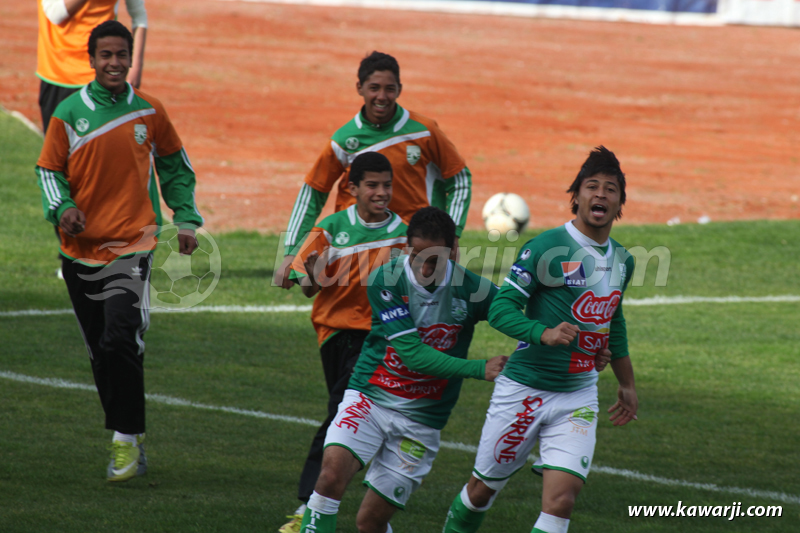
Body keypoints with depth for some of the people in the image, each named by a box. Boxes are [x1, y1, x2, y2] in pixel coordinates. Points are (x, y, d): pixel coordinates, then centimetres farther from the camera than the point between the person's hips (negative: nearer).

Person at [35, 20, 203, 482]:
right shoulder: (69, 113, 2)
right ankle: (128, 442, 20)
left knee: (120, 342, -19)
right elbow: (49, 170, 6)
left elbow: (176, 167, 16)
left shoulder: (149, 113, 3)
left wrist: (186, 220, 8)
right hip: (81, 248, 2)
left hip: (133, 244, -2)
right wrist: (62, 207, -13)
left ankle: (128, 439, -10)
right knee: (101, 352, 8)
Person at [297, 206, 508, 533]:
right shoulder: (385, 280, -13)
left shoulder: (470, 288, -9)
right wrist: (479, 369, -23)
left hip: (422, 418, 1)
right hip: (370, 397, -1)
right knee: (333, 471, -27)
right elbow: (413, 354, -18)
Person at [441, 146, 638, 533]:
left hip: (578, 397, 4)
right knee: (483, 488, 9)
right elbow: (500, 308, -16)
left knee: (561, 500, -13)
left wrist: (627, 384, 32)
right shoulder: (545, 248, -12)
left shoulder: (622, 260, 8)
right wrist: (545, 333, -33)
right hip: (524, 389, -4)